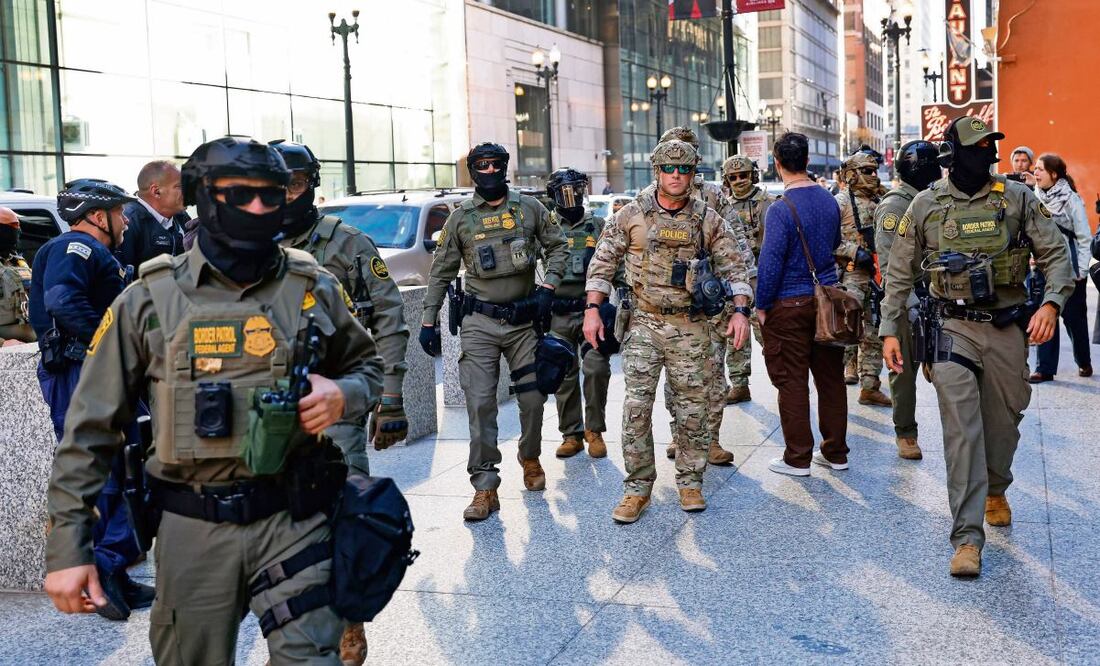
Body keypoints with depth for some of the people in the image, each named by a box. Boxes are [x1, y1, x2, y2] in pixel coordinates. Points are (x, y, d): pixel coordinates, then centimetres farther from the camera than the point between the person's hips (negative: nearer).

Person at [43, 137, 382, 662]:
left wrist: (344, 395, -6)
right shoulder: (150, 300, -2)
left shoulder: (313, 289, 2)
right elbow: (90, 428, 0)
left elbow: (367, 366, 18)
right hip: (193, 531, 0)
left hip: (294, 520, 0)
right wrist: (66, 546, -3)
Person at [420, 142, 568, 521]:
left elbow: (556, 247, 11)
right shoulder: (460, 219, 4)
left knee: (533, 398, 7)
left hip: (523, 320, 1)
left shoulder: (529, 208, 5)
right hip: (480, 323, -1)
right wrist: (428, 320, 3)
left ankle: (530, 459, 34)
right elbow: (441, 273, 7)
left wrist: (548, 287, -4)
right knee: (480, 404, -7)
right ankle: (485, 487, -3)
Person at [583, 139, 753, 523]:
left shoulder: (708, 219, 4)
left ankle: (690, 482, 20)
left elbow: (733, 267, 6)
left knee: (692, 407, 6)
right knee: (636, 407, -5)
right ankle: (637, 487, 6)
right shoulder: (632, 215, 1)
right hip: (644, 324, -1)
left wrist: (740, 311, -6)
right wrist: (592, 310, -4)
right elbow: (602, 263, 4)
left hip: (691, 327, 1)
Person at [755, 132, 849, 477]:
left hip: (790, 305, -6)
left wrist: (761, 306, -7)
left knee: (792, 382, 2)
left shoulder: (781, 209, -16)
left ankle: (797, 458, 8)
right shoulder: (830, 201, 6)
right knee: (831, 377, 12)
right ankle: (835, 452, 21)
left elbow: (770, 263, -16)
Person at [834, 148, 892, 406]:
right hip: (851, 276, -7)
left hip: (877, 276, 7)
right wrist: (855, 252, -19)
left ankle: (870, 386, 14)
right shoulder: (841, 202, -6)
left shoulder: (879, 202, 16)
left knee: (874, 334, 8)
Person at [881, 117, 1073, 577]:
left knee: (1003, 421, 13)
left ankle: (995, 489, 44)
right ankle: (967, 537, -6)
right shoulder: (925, 205, 0)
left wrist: (1052, 303, -17)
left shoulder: (1017, 198, 0)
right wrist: (889, 330, 0)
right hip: (954, 328, -1)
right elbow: (900, 273, 5)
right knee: (961, 429, -9)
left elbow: (1055, 254, 1)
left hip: (1008, 329, 2)